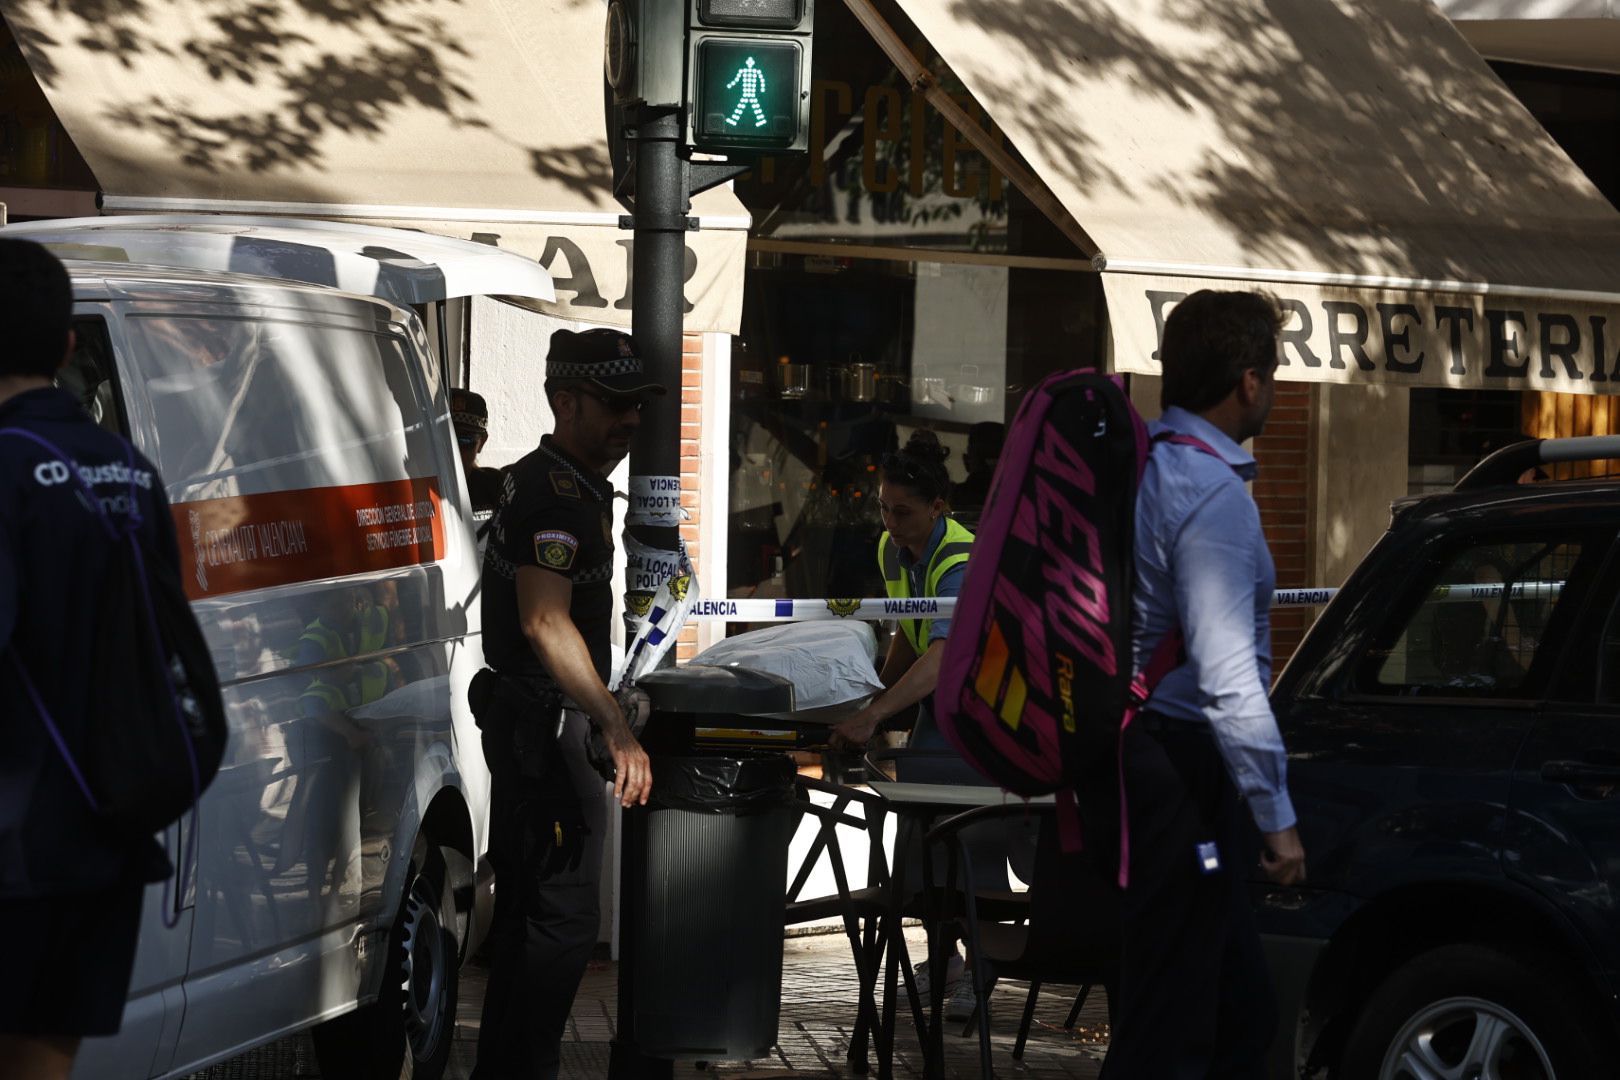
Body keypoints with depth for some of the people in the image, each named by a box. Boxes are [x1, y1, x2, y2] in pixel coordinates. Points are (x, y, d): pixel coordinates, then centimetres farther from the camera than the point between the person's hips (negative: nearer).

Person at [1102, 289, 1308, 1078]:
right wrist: (1277, 816, -18)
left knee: (1240, 1015, 17)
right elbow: (1229, 682, -23)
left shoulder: (1141, 463, 10)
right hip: (1182, 773, -10)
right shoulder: (1212, 494, -18)